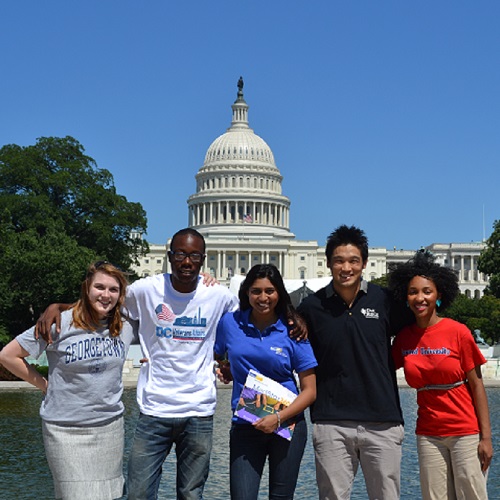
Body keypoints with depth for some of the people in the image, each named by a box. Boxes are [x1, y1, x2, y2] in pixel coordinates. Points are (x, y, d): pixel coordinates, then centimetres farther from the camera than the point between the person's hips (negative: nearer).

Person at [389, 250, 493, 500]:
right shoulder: (403, 337, 3)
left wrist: (486, 437, -9)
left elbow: (477, 386, -6)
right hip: (428, 435, 3)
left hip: (465, 433, -3)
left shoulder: (458, 332, -8)